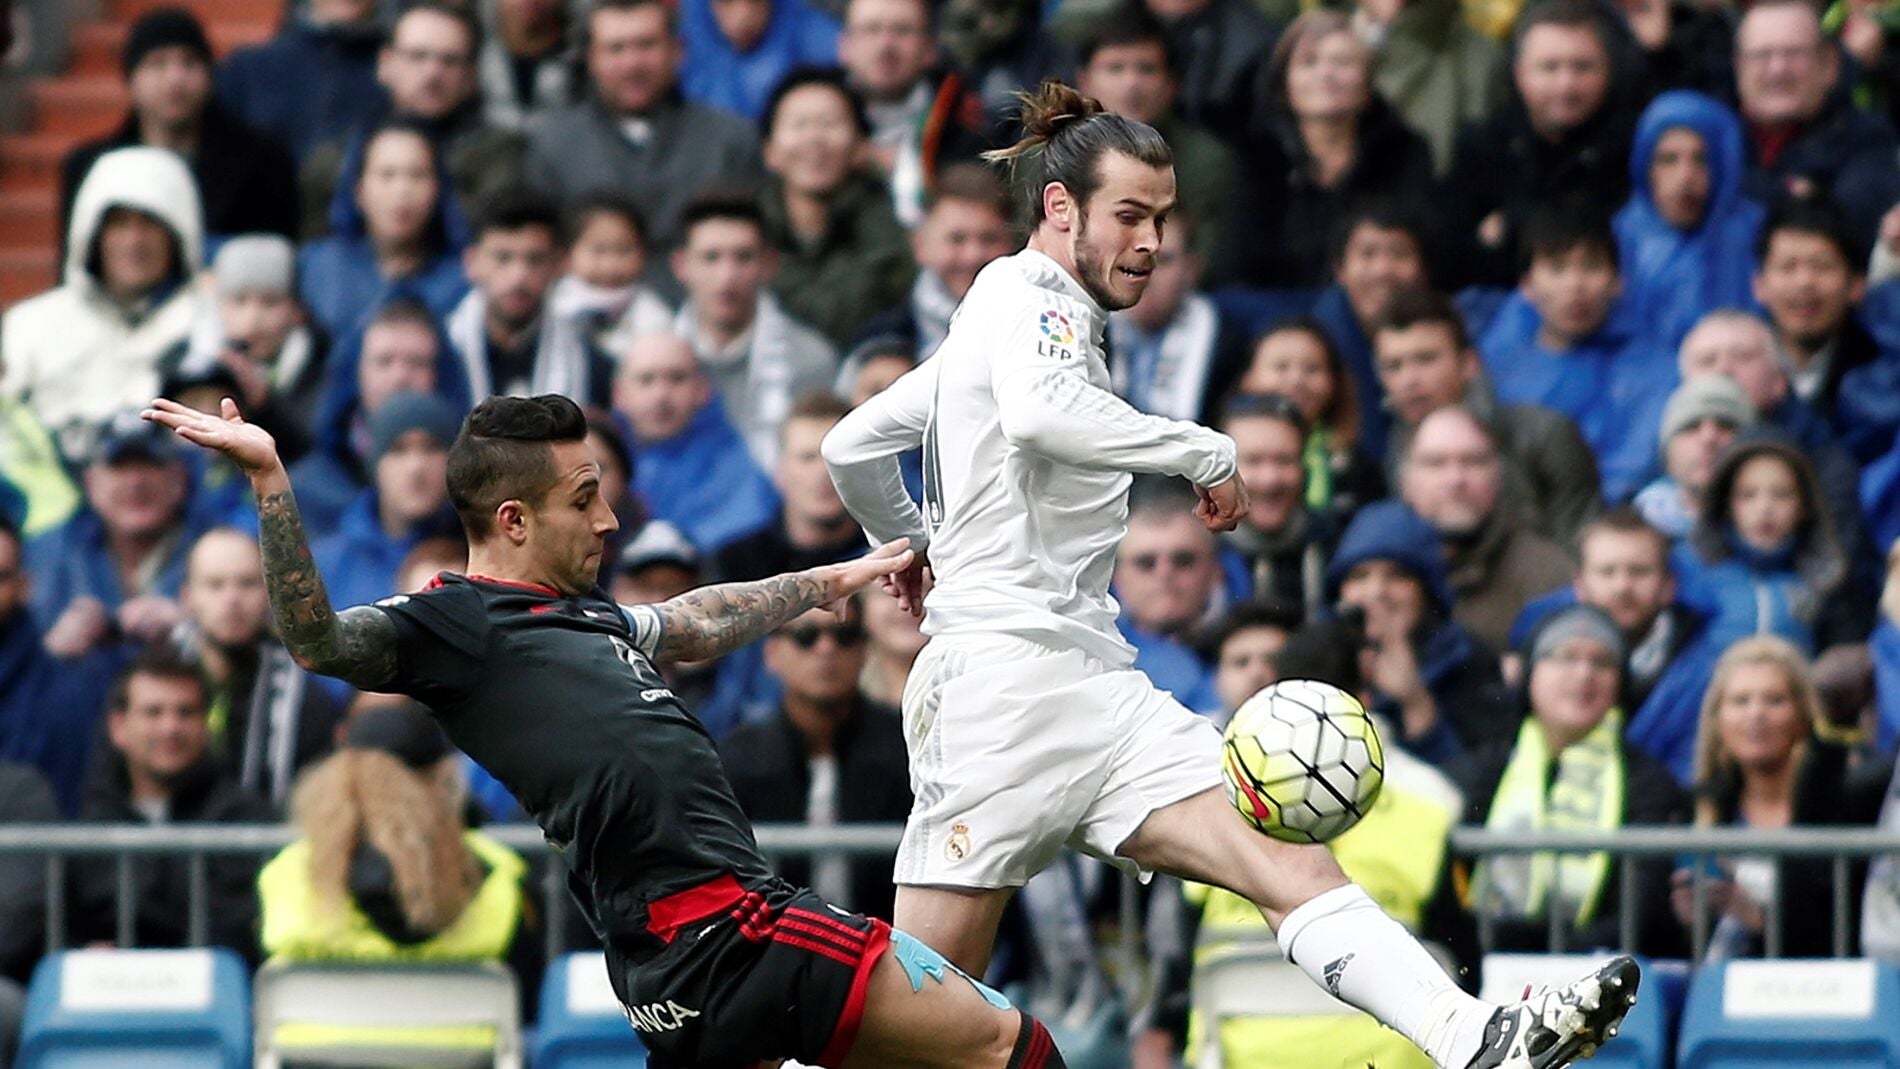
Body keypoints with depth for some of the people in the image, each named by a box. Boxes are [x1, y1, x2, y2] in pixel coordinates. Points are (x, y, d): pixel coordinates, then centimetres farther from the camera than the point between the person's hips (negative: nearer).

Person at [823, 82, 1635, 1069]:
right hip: (1007, 675, -9)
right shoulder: (1025, 296, -3)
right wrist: (1204, 452, -17)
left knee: (1290, 865, -12)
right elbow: (1041, 414, -27)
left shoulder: (1037, 318, 26)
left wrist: (913, 545, 49)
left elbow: (852, 447, 33)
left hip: (1095, 683, 9)